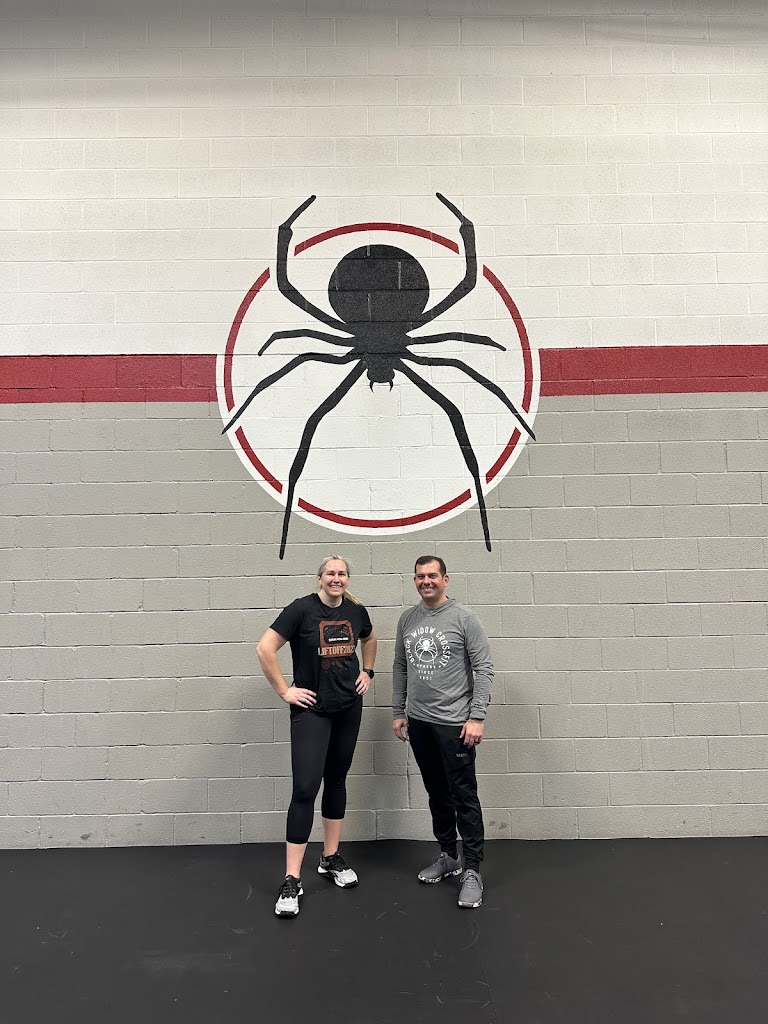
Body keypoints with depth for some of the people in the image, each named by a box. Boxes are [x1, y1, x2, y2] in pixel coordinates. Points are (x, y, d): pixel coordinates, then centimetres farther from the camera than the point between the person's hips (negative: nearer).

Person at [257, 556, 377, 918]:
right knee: (305, 788, -6)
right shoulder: (302, 609, -15)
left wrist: (367, 672, 11)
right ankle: (291, 881, 5)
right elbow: (264, 648, -15)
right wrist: (284, 690, -13)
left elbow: (369, 639, 22)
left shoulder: (356, 611, 0)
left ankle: (331, 859, 32)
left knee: (336, 779, 16)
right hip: (311, 709, -5)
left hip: (349, 708, 5)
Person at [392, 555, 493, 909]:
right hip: (419, 722, 6)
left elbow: (483, 669, -10)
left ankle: (472, 870, 12)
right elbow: (400, 668, 13)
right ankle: (448, 856, 32)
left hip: (454, 723, -5)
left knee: (464, 797, 0)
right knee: (437, 794, 17)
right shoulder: (407, 620, 7)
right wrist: (398, 712, 11)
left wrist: (477, 717, -15)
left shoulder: (464, 618, -9)